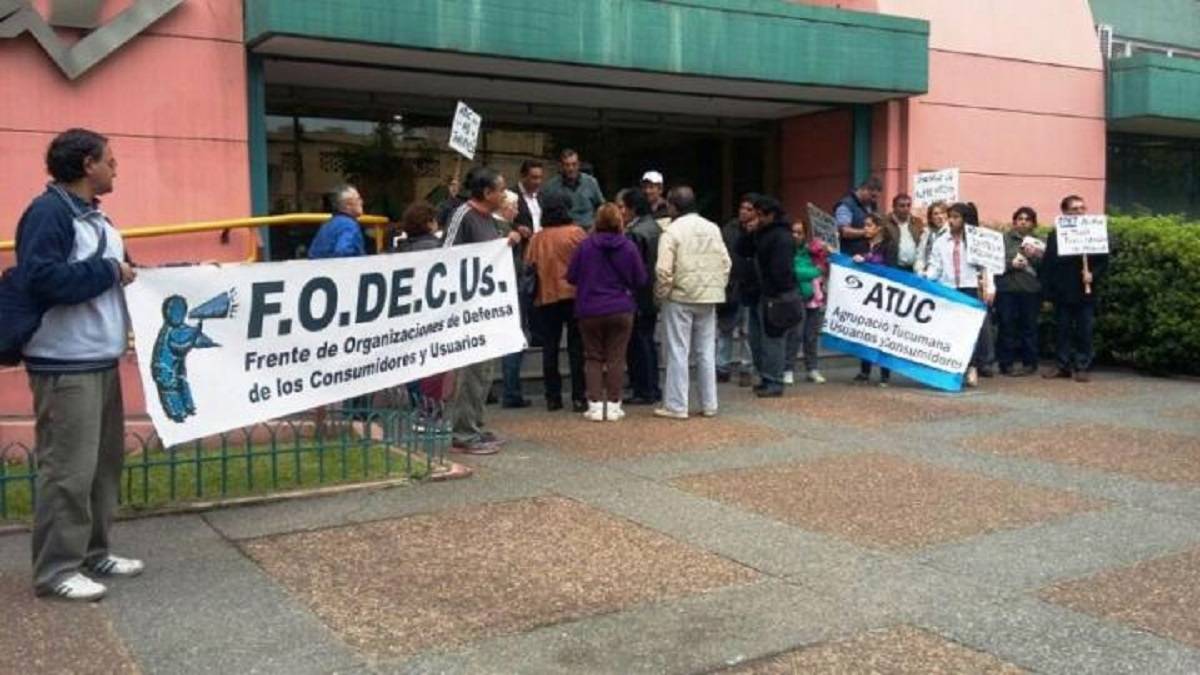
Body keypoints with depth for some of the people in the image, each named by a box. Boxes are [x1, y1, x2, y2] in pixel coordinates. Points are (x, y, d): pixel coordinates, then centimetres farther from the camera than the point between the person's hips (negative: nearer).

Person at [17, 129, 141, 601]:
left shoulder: (96, 217, 17)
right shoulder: (48, 212, -13)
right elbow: (42, 280, -25)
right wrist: (110, 270, -17)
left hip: (101, 361, 10)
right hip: (65, 366, -10)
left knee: (105, 462, 14)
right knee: (68, 469, -6)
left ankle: (93, 553, 25)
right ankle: (56, 569, 4)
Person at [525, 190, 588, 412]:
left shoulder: (537, 238, 0)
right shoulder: (576, 233, -6)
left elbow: (529, 266, 1)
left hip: (546, 297, 2)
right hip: (574, 294, -2)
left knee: (549, 348, 9)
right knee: (576, 347, 3)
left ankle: (553, 397, 10)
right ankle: (578, 397, 0)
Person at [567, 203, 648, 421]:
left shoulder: (585, 246, -9)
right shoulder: (628, 247, -7)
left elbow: (571, 276, -2)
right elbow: (641, 280, -1)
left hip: (590, 311, 0)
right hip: (621, 311, 0)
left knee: (593, 358, 9)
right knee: (616, 358, 7)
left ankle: (595, 405, 4)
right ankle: (613, 405, 7)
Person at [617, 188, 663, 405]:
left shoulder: (634, 234, -18)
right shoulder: (654, 226, 11)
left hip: (639, 298, -10)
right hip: (653, 295, 10)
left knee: (637, 344, -2)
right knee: (648, 341, 16)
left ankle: (643, 391, 2)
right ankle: (653, 389, 23)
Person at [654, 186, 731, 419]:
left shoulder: (672, 231, -11)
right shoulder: (712, 228, 6)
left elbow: (663, 269, -16)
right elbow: (725, 262, 5)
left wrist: (661, 293, -2)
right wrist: (718, 287, 14)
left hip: (680, 297, -5)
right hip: (708, 298, 5)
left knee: (678, 352, 1)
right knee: (706, 352, 11)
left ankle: (676, 406, 3)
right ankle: (709, 404, 16)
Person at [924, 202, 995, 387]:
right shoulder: (940, 242, 10)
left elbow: (985, 266, 3)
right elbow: (935, 268, 6)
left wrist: (989, 288, -7)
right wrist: (924, 279, -13)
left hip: (969, 289, -2)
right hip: (947, 290, 2)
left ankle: (972, 368, -3)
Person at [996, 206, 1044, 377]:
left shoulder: (1038, 242, 13)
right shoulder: (1004, 238, 8)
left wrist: (1035, 256, -11)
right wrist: (1010, 264, -13)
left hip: (1031, 290, 1)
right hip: (1007, 289, -1)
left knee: (1029, 327, 2)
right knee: (1007, 326, -1)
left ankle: (1029, 363, 11)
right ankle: (1006, 364, 5)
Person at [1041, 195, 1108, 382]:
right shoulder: (1056, 236, 4)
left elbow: (1103, 262, 5)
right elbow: (1047, 266, 0)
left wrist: (1093, 275, -14)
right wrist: (1048, 292, -5)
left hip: (1086, 293, 0)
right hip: (1062, 293, 0)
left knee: (1084, 332, 1)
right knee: (1062, 331, 7)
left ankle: (1082, 367, 8)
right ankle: (1062, 365, 16)